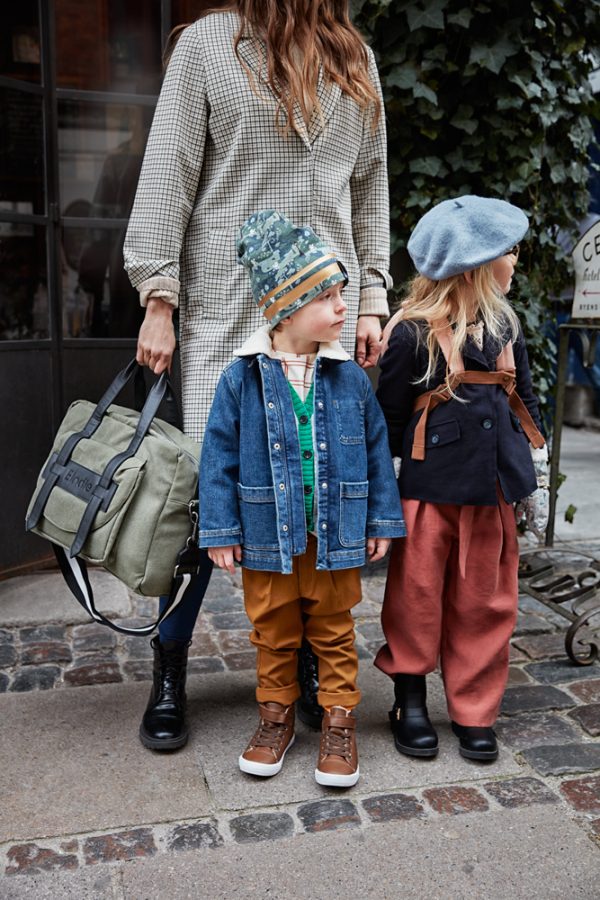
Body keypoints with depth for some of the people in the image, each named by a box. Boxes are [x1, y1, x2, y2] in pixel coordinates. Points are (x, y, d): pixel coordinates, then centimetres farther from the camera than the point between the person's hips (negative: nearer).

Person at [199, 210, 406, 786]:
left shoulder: (350, 378, -3)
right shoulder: (242, 378, -8)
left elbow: (375, 451, 4)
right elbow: (219, 457, -5)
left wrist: (381, 520, 4)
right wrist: (221, 530, -6)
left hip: (335, 534, 1)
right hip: (268, 535, -1)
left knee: (333, 631, 14)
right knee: (273, 631, 16)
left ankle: (338, 721, 30)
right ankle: (276, 715, 35)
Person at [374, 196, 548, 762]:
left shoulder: (504, 323, 8)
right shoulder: (412, 333, -12)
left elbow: (524, 401, 15)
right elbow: (389, 420, -6)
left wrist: (536, 477, 15)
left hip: (492, 485, 6)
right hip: (431, 487, -5)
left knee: (485, 601, 11)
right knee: (418, 596, 5)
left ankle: (474, 712, 25)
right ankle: (409, 702, 25)